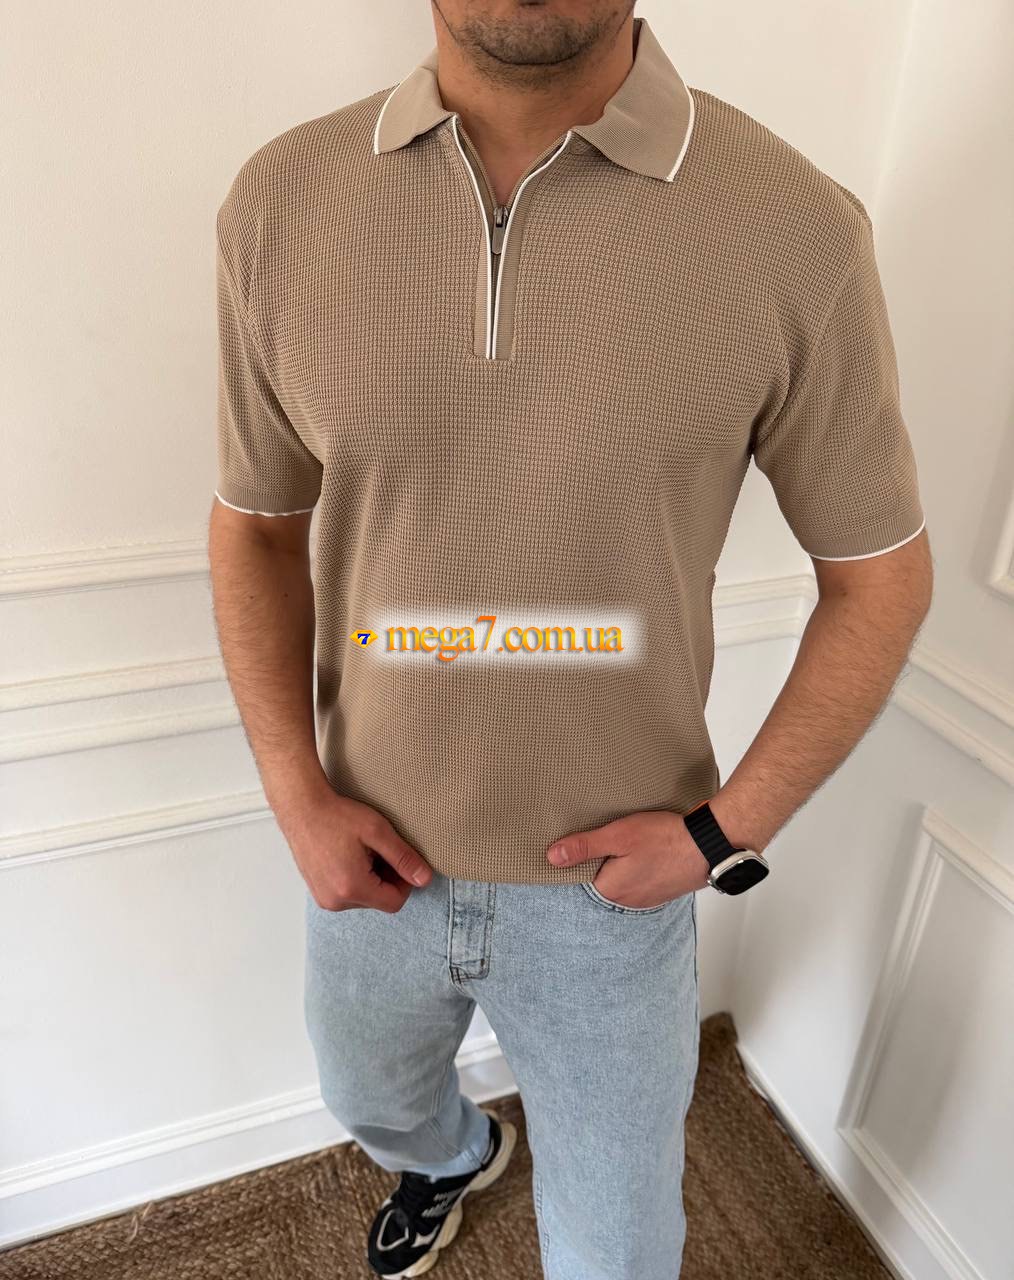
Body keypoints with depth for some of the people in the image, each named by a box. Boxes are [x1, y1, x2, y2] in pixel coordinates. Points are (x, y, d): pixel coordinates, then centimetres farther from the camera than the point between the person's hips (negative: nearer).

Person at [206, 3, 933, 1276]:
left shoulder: (797, 232, -18)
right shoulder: (278, 204, -10)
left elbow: (881, 577, -6)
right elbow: (254, 524, 1)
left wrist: (728, 829, -11)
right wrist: (296, 796, -7)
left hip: (614, 882, -2)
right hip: (374, 859, 4)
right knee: (373, 1102, 34)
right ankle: (454, 1157, 72)